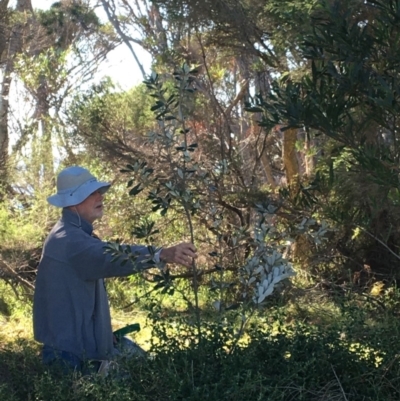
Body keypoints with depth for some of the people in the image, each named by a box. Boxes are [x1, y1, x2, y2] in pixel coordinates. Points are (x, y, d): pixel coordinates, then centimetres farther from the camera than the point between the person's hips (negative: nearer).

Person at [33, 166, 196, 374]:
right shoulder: (69, 239, -21)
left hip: (79, 344, 10)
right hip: (68, 348, -10)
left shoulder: (74, 235, 14)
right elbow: (111, 256, -38)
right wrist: (163, 255, -50)